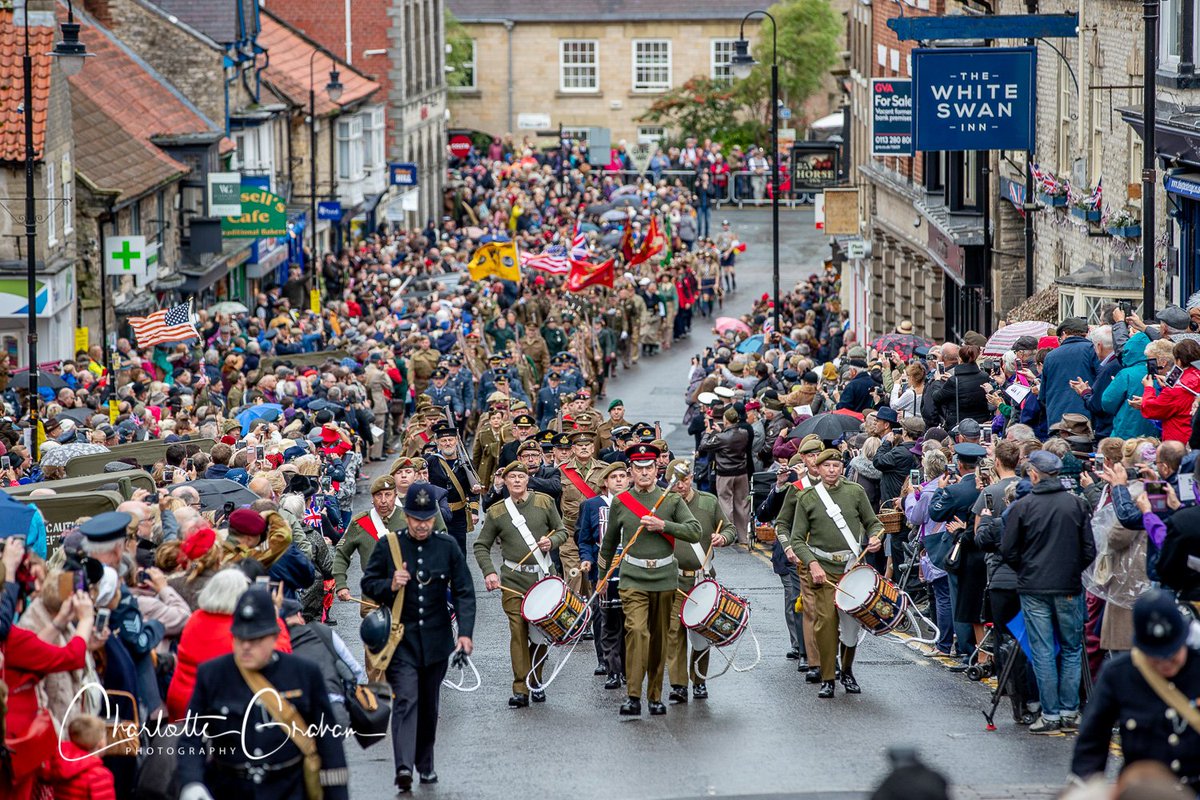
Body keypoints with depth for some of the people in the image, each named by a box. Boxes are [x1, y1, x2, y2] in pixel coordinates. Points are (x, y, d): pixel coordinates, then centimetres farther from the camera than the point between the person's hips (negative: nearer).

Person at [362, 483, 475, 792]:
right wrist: (390, 586, -17)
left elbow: (464, 592, 1)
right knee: (406, 700, -16)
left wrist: (465, 632, -11)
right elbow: (368, 583, 5)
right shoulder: (389, 545, -2)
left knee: (429, 705, 13)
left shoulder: (448, 546, 1)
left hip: (436, 637, 3)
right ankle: (404, 767, -27)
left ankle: (425, 764, 28)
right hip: (401, 637, -3)